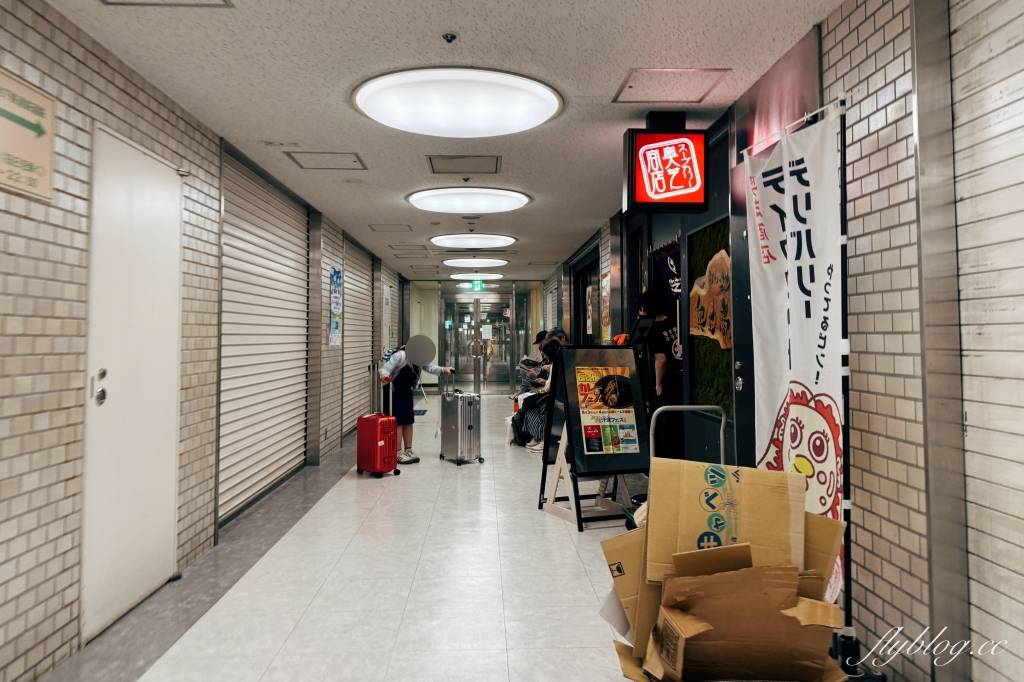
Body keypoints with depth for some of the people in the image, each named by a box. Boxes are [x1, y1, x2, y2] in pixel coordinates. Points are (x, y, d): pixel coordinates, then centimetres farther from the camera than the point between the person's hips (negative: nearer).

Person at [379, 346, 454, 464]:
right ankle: (397, 453, -2)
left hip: (406, 393, 8)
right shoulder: (400, 356, -24)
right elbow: (386, 368, -28)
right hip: (393, 393, -8)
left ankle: (408, 450, 19)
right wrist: (384, 375, -50)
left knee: (408, 421, 10)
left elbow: (430, 367, -6)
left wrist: (443, 369, -24)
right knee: (398, 422, -8)